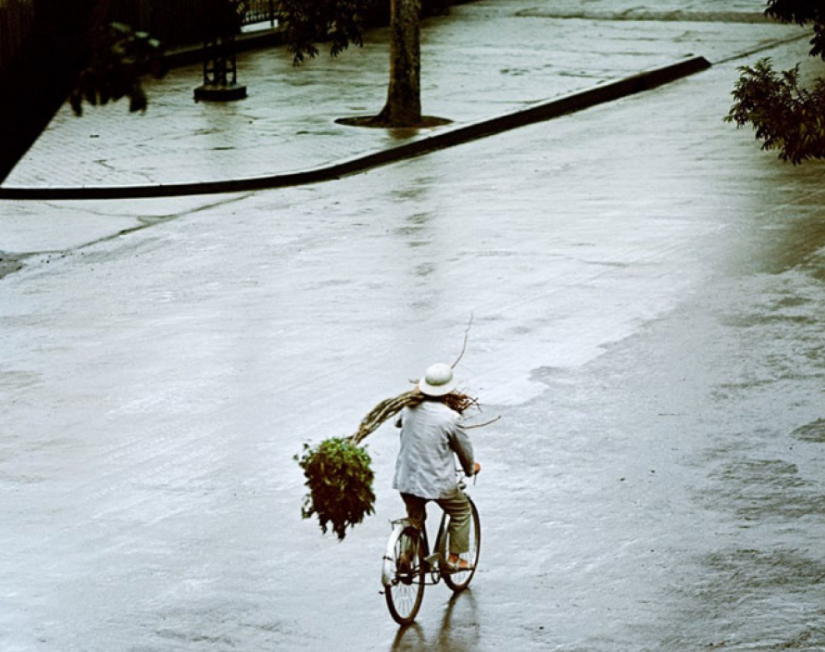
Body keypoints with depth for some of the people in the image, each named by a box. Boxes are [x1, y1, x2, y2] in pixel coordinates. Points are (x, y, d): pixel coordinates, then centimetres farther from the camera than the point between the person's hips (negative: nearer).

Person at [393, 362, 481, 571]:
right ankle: (454, 558, 19)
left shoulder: (410, 409, -2)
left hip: (406, 479, 5)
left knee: (414, 519, 25)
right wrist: (471, 469, 19)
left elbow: (398, 422, 23)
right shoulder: (451, 418, -16)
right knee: (461, 511, 19)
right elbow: (465, 450, -2)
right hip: (437, 482, -4)